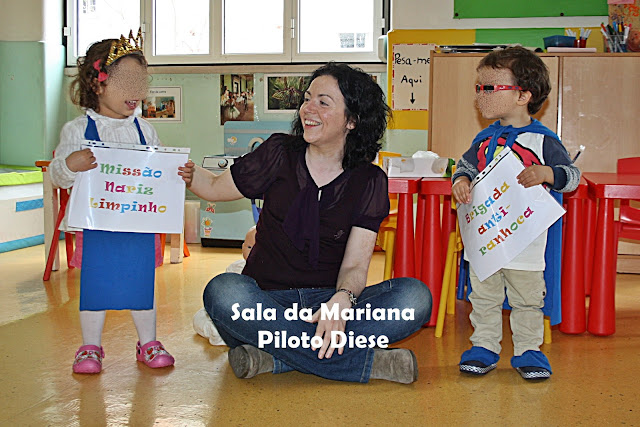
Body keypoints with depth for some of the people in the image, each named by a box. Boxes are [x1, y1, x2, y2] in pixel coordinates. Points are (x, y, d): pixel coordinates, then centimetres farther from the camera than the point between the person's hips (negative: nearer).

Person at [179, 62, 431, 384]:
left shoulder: (369, 181, 3)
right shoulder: (280, 153, 4)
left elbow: (355, 264, -4)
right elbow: (217, 188, 16)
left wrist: (342, 299, -27)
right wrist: (186, 173, -5)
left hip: (330, 299, 1)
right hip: (268, 299, 0)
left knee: (415, 296, -25)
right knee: (224, 292, -35)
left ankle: (274, 359, -32)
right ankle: (366, 362, -33)